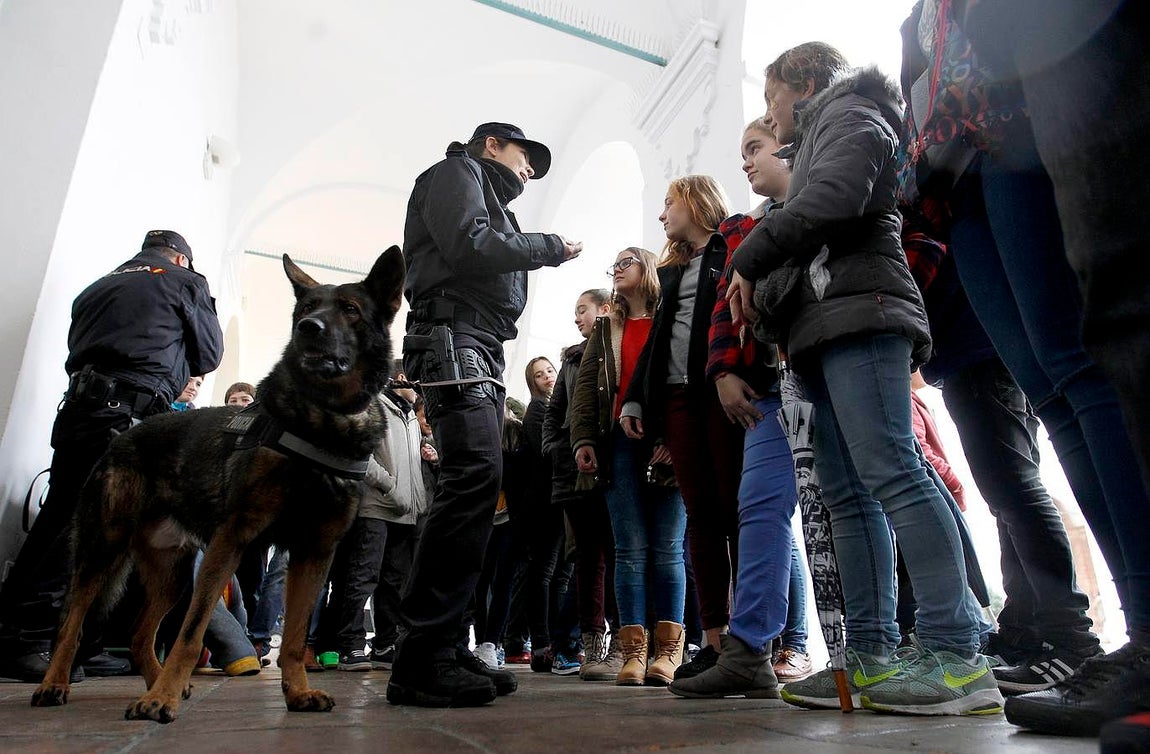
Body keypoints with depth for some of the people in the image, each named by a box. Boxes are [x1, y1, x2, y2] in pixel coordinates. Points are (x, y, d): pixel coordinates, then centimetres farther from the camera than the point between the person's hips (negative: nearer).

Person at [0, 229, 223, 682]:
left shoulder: (97, 287, 30)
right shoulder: (186, 282, 12)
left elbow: (76, 349, 23)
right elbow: (210, 354, 14)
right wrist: (176, 369, 33)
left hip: (76, 406, 7)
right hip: (131, 413, -7)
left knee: (58, 521, 5)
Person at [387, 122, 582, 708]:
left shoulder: (488, 200, 35)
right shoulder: (455, 171, 9)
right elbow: (468, 247, -10)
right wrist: (549, 247, -1)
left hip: (481, 350, 10)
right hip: (454, 335, -10)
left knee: (472, 485, 1)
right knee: (475, 474, -22)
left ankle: (446, 646, 3)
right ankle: (422, 657, -21)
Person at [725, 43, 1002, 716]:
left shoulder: (849, 114, 10)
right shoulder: (818, 141, 35)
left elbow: (835, 195, -12)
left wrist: (749, 259, -7)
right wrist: (765, 302, 16)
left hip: (859, 313, -9)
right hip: (827, 332, 9)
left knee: (890, 472, -18)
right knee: (848, 496, -1)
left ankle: (958, 657, -16)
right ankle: (873, 658, -1)